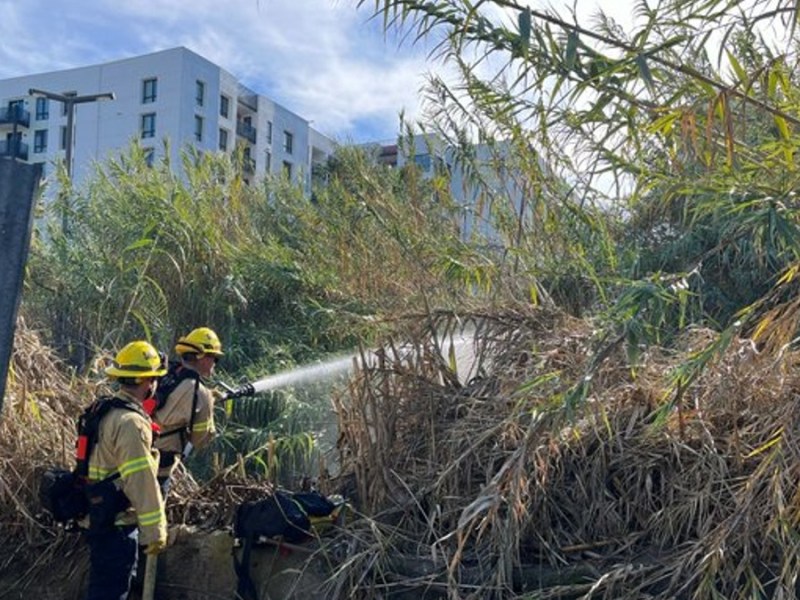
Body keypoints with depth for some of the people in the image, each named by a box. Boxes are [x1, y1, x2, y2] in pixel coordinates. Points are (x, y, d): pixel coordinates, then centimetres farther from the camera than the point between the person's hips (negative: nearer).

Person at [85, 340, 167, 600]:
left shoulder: (105, 410, 8)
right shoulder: (130, 422, -23)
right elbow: (142, 482, -24)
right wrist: (155, 530, -19)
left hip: (100, 518, 10)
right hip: (117, 525, -10)